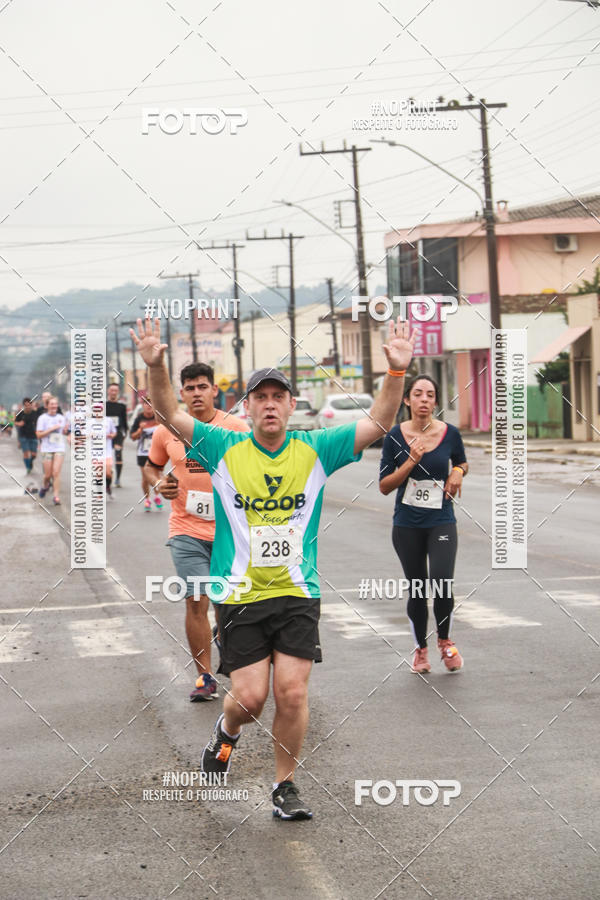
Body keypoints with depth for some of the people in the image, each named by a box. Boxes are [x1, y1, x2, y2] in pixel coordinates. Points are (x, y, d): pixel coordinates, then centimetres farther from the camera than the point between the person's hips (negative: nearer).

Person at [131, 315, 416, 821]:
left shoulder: (315, 451, 3)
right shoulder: (225, 450, 1)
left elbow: (379, 424, -2)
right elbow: (171, 414, -4)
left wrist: (397, 372, -17)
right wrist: (156, 367, -21)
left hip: (298, 594, 1)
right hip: (240, 595, -1)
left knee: (293, 692, -6)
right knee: (250, 695, -4)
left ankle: (285, 785, 13)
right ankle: (228, 731, 32)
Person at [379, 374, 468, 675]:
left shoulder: (450, 433, -2)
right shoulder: (395, 436, -4)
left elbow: (462, 462, 18)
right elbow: (384, 486, -4)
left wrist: (458, 472, -5)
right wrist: (410, 463, -17)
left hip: (441, 521, -1)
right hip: (407, 524, 1)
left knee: (442, 584, -17)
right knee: (416, 590, 9)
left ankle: (445, 641, 11)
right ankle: (421, 649, 30)